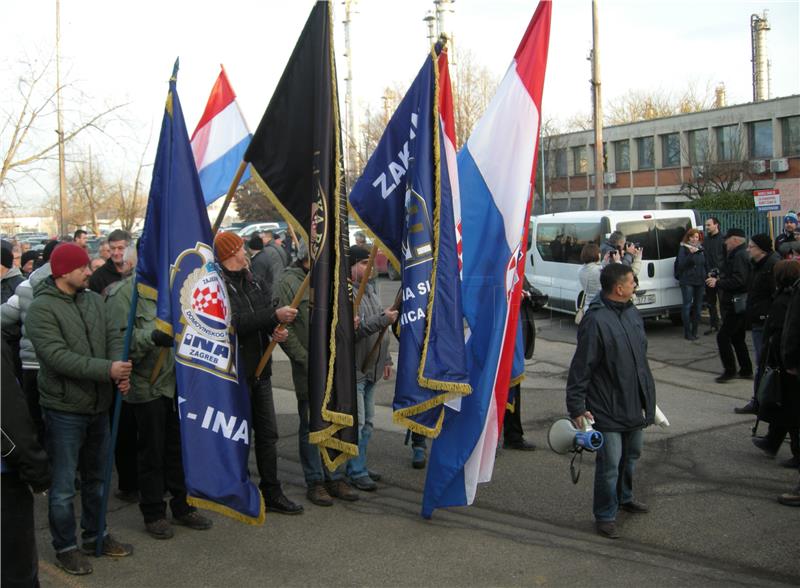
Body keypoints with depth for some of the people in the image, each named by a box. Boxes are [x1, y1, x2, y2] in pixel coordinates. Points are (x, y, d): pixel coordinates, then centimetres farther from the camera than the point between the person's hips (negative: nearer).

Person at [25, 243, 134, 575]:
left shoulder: (95, 300, 6)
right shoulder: (41, 309, -15)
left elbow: (113, 337, 3)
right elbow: (57, 356, -24)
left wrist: (121, 369, -17)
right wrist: (107, 369, -27)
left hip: (98, 405, 7)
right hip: (64, 410, -6)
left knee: (96, 477, 19)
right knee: (63, 485, 5)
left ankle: (94, 535, 36)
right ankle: (65, 547, 21)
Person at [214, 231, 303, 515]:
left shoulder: (254, 283, 11)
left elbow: (267, 315, 14)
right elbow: (234, 322, -24)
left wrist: (277, 329, -9)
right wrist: (275, 316, -24)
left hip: (260, 371, 7)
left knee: (268, 433, 11)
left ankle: (271, 492, 21)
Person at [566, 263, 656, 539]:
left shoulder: (632, 313, 5)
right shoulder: (596, 320, -21)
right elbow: (581, 368, -19)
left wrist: (648, 395, 22)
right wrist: (577, 408, -18)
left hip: (635, 404, 8)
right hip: (608, 409, -8)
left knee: (631, 455, 22)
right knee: (610, 464, 1)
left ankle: (623, 497, 45)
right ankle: (605, 515, 18)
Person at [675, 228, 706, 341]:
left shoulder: (701, 249, 12)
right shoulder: (683, 248, -4)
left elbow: (705, 264, 20)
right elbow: (681, 264, -14)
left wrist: (706, 275, 8)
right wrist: (690, 253, -25)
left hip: (700, 281, 6)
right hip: (687, 281, -6)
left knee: (698, 306, 8)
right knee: (687, 306, -7)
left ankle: (694, 332, 15)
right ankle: (687, 333, -4)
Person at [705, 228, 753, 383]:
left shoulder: (739, 256, -18)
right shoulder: (738, 255, 16)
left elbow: (738, 280, -27)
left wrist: (718, 283, -19)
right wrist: (720, 279, 15)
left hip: (737, 305, -11)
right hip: (738, 305, 11)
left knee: (723, 336, -7)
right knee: (737, 338, 17)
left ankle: (729, 370, -3)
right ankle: (746, 370, 22)